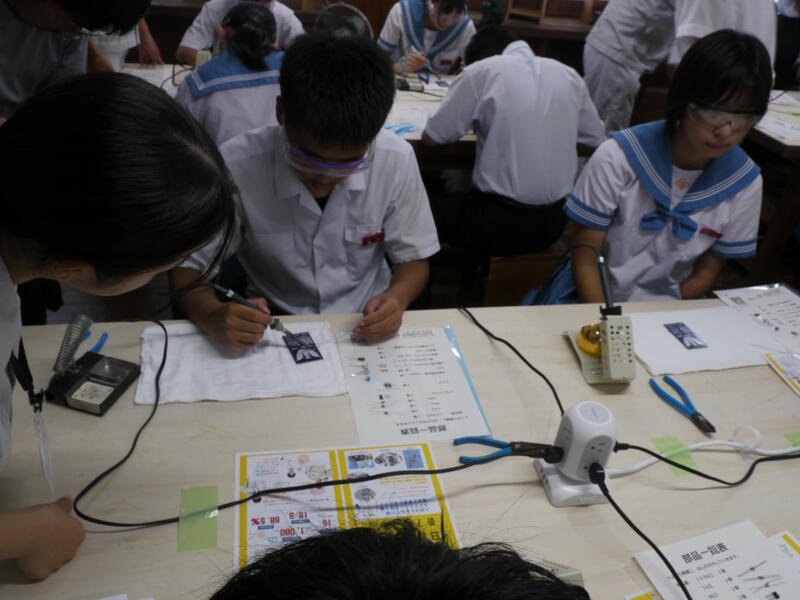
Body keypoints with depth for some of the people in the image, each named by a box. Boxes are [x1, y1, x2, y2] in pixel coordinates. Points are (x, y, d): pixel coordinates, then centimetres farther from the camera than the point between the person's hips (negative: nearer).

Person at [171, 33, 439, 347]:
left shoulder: (397, 161, -14)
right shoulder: (237, 166, -18)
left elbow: (413, 259, -1)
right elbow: (189, 268, -8)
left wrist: (397, 298, -22)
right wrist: (213, 317, -28)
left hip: (368, 329, 1)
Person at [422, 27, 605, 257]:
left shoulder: (482, 70, -9)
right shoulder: (569, 74, 4)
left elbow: (430, 137, -4)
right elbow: (596, 138, 14)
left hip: (499, 227, -6)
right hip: (553, 223, 6)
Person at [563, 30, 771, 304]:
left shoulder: (745, 183, -4)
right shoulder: (618, 158, -14)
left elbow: (705, 273, 3)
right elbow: (585, 259, -10)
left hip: (672, 307, 2)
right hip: (596, 299, -2)